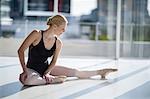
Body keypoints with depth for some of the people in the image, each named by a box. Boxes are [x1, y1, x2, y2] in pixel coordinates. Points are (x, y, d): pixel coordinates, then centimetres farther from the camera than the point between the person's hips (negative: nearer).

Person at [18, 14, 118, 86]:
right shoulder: (37, 34, -20)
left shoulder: (58, 43, -6)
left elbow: (53, 61, 3)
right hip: (32, 69, -4)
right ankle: (53, 80, -25)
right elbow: (21, 51, -17)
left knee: (75, 72, 3)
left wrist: (47, 73, -16)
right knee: (25, 80, -42)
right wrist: (25, 70, -25)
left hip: (47, 68, 5)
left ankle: (100, 72, 23)